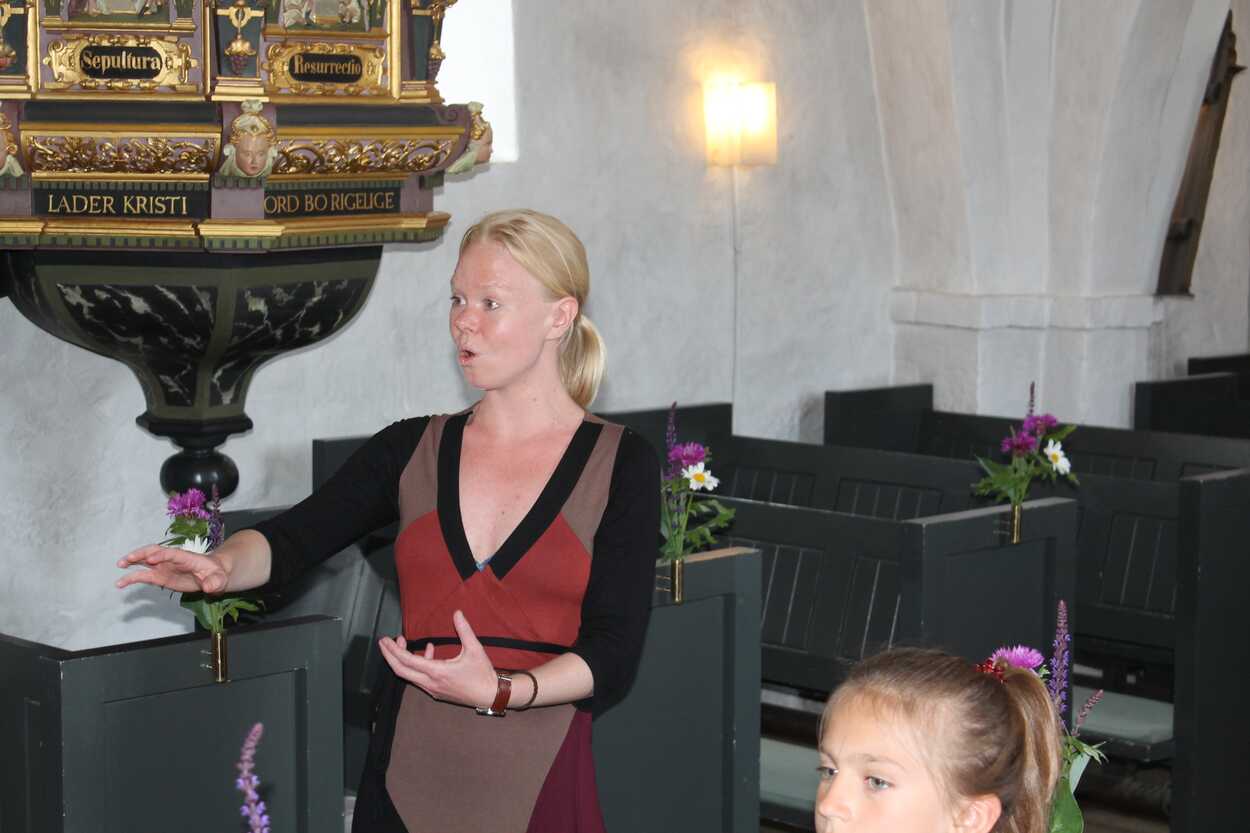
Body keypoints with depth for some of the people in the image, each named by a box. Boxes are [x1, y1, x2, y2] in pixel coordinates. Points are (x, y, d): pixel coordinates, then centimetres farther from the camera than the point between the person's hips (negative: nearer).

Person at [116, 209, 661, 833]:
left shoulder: (620, 465, -4)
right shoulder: (412, 449, 6)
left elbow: (612, 659, -9)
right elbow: (289, 540, -5)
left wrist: (500, 692, -24)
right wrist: (221, 565, -25)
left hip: (541, 783, -3)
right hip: (407, 775, 3)